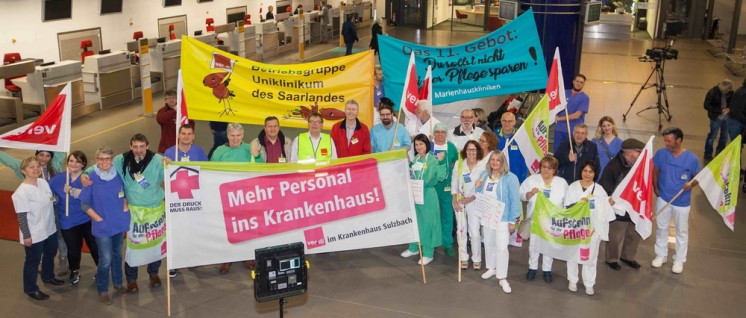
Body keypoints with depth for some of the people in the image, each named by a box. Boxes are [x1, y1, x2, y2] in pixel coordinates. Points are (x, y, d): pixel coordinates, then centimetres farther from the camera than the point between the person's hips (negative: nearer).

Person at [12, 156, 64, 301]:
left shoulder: (43, 182, -2)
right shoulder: (21, 192, -24)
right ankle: (30, 288, 29)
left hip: (50, 229, 8)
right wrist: (26, 235, -18)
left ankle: (48, 276, 51)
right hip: (34, 234, -8)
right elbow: (21, 216, -21)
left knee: (50, 254, 26)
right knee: (33, 261, 10)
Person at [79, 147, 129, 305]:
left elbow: (125, 193, 15)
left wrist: (125, 207, 1)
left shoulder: (118, 174, -2)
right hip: (103, 226, -4)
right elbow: (84, 204, -8)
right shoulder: (91, 178, -12)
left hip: (119, 223, 4)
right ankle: (102, 291, 14)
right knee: (105, 260, -2)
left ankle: (118, 284, 36)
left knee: (117, 255, 19)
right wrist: (99, 219, -13)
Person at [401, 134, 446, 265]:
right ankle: (413, 248, 33)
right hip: (414, 194, 6)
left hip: (427, 195, -6)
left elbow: (441, 177, -21)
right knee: (414, 221, 16)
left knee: (427, 223, 1)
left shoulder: (433, 160, -11)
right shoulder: (415, 159, 7)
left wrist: (441, 162, -28)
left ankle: (428, 254, 11)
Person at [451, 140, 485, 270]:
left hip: (474, 202, -3)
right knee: (461, 230, 8)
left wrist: (469, 199, -11)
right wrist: (455, 201, -5)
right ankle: (463, 258, 19)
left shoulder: (483, 167, -9)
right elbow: (454, 183, 2)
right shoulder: (459, 164, 0)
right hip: (459, 201, 3)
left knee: (475, 232, -5)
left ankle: (477, 259, 10)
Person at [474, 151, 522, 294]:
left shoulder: (510, 178, -13)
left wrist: (512, 221, -15)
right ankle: (491, 268, 37)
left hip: (503, 218, -6)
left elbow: (514, 200, -13)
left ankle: (502, 278, 0)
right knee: (488, 243, 18)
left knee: (501, 247, -7)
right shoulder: (484, 175, 6)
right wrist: (478, 187, -8)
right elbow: (480, 195, 14)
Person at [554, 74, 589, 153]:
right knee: (557, 152, 4)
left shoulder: (584, 98, -3)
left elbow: (576, 115, -10)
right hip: (559, 129, 3)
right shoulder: (565, 93, 10)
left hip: (573, 131, -3)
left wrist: (560, 118, -7)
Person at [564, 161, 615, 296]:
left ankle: (589, 284, 20)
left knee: (591, 257, 5)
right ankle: (572, 280, 27)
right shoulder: (573, 187, 0)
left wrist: (595, 228, -12)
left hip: (593, 229, -1)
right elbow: (567, 207, -2)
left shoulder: (599, 189, -2)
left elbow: (603, 211, -5)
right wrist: (579, 203, -20)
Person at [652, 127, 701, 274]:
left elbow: (698, 178, -6)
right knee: (661, 228, 15)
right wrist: (656, 188, -1)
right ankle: (661, 255, 33)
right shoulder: (661, 154, -11)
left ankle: (679, 260, 28)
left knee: (682, 231, 12)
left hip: (682, 202, -2)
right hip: (663, 198, 2)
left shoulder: (692, 159, -17)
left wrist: (692, 184, -27)